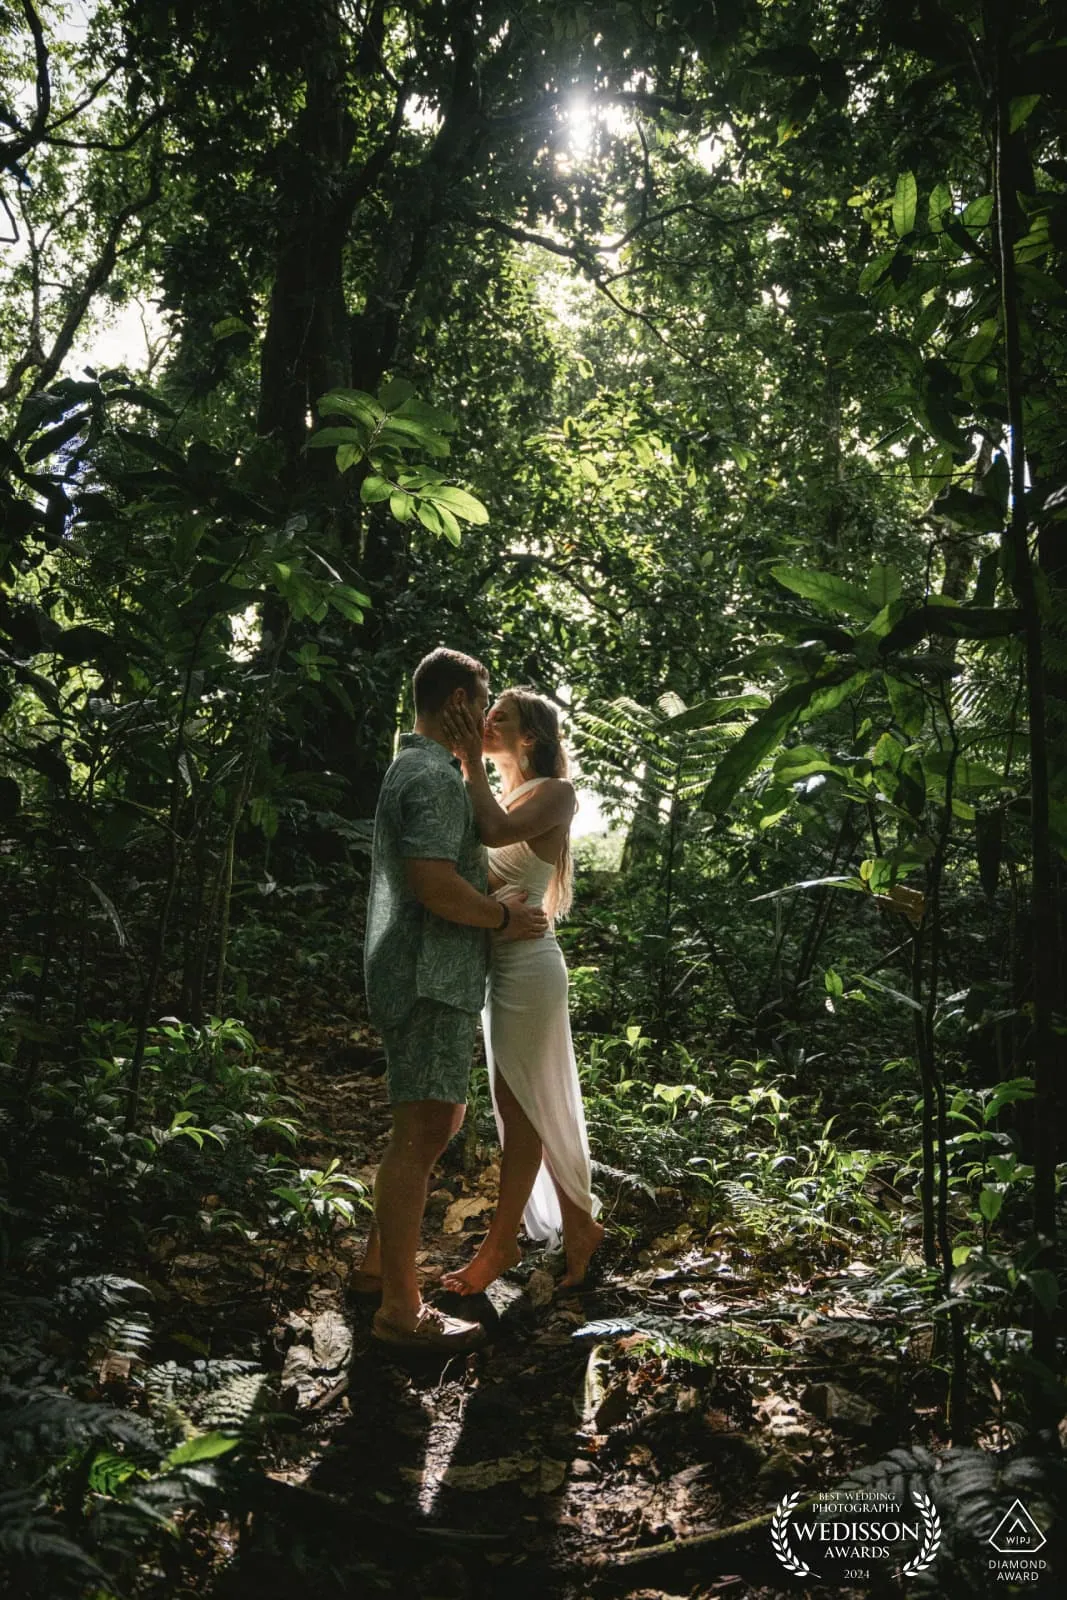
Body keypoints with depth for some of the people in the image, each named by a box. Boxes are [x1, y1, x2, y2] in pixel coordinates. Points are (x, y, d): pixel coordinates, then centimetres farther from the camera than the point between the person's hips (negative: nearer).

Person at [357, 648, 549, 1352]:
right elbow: (432, 880, -26)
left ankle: (379, 1261, 32)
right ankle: (401, 1309, 1)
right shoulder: (435, 777, -15)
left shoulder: (414, 769, 20)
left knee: (431, 1122, 20)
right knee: (422, 1133, -6)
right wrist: (505, 918, -12)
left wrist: (501, 899, 16)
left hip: (423, 975, 11)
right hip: (430, 978, -11)